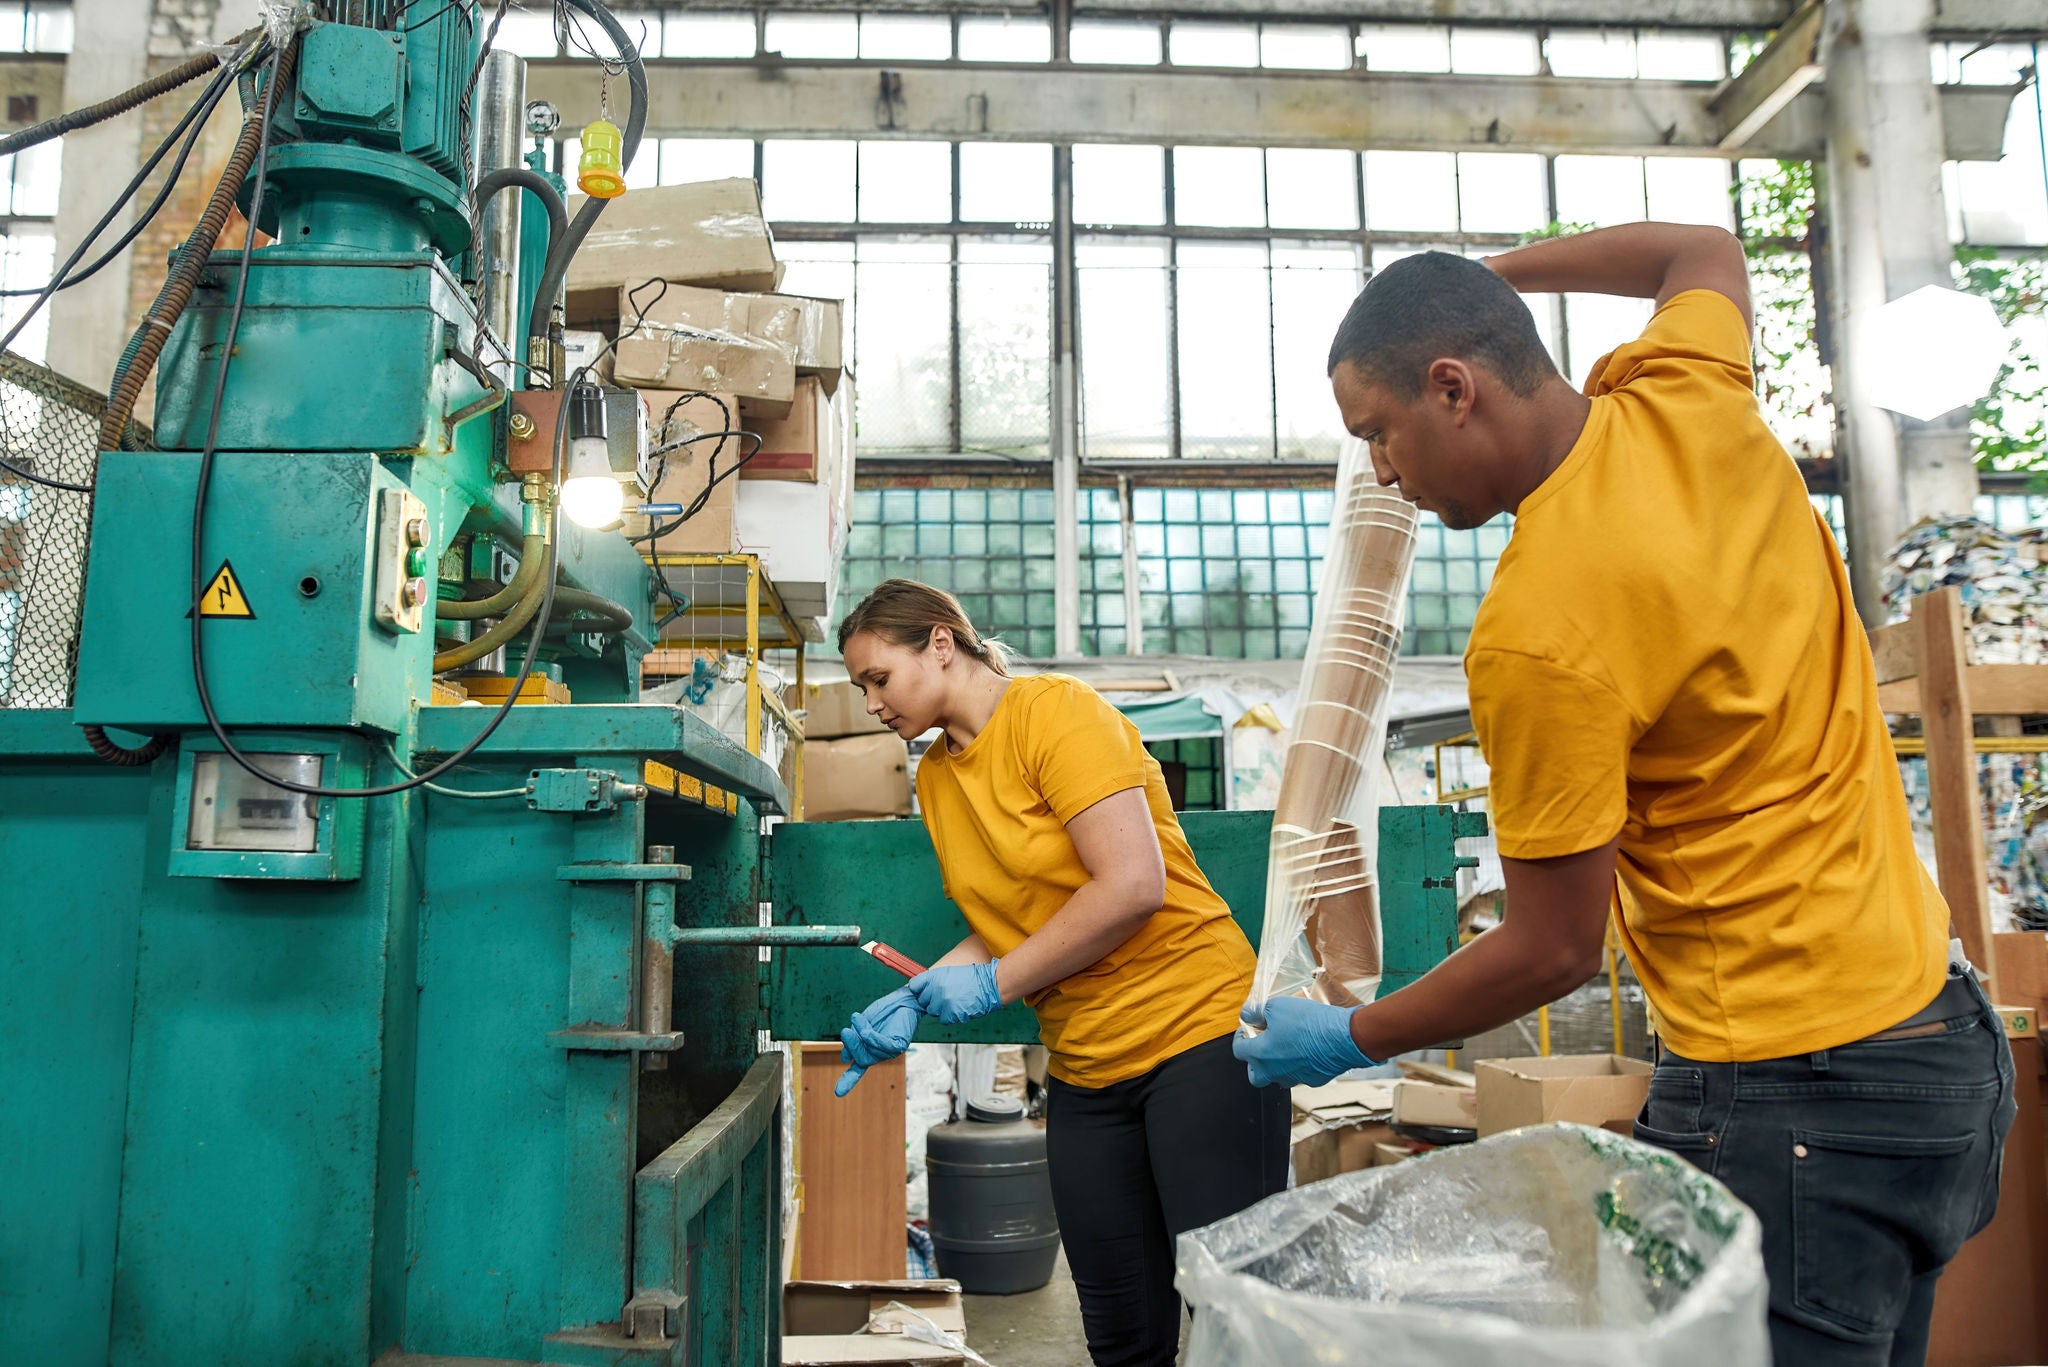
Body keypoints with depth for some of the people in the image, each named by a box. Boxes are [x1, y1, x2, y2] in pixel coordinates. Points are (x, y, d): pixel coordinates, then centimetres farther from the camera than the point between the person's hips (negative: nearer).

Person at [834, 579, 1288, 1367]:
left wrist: (993, 983, -13)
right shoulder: (936, 776, 11)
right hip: (1085, 1073, 7)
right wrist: (914, 1000, -2)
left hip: (1197, 1032, -7)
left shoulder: (1056, 711, -11)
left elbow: (1133, 886, -20)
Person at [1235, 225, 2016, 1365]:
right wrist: (1488, 275, 25)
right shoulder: (1690, 402, -2)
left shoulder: (1538, 633, -24)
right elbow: (1707, 251, 24)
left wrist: (1351, 1039, 0)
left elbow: (1554, 950, -14)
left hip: (1793, 1092, -9)